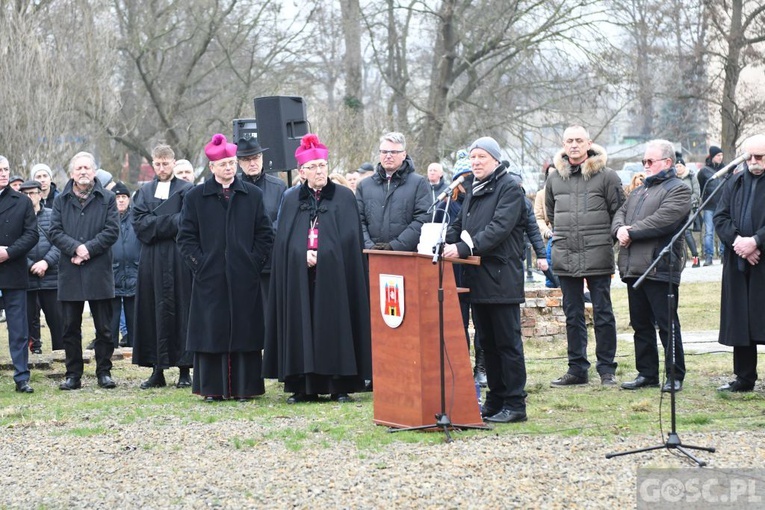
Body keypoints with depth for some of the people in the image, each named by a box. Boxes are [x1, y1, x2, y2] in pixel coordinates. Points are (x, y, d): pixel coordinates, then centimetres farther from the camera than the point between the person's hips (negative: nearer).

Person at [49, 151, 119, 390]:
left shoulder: (107, 198, 4)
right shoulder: (61, 200, 10)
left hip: (99, 272, -2)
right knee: (70, 328, 5)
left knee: (104, 328, 3)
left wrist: (88, 249, -14)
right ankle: (73, 375, 11)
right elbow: (54, 231, 2)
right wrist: (75, 247, -15)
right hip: (69, 273, 2)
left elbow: (112, 231, -4)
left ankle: (104, 372, 12)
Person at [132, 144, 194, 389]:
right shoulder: (144, 192, 14)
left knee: (181, 311, -2)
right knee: (154, 313, 2)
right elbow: (138, 223, 0)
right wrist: (170, 222, -10)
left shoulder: (187, 190, 3)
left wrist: (156, 224, -11)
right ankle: (157, 370, 5)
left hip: (179, 261, -3)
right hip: (152, 261, 3)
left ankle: (185, 370, 1)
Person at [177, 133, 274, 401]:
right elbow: (186, 237, 4)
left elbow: (265, 234, 8)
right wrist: (199, 263, -6)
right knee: (212, 330, 0)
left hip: (244, 279, 1)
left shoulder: (252, 195, 7)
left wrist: (255, 262, -2)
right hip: (210, 278, -1)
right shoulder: (196, 197, 4)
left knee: (244, 329, 1)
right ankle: (212, 387, 7)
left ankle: (243, 386, 7)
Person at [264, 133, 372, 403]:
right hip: (299, 277, 2)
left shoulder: (344, 197, 5)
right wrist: (304, 254, -11)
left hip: (334, 275, -2)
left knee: (334, 325, -4)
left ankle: (340, 386, -1)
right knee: (301, 327, 0)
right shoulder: (292, 201, 13)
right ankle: (304, 386, 4)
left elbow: (349, 237, -2)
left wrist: (320, 255, -12)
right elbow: (284, 241, 7)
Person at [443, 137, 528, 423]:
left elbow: (499, 228, -20)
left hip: (501, 279, -8)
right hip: (477, 279, 8)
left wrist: (462, 248, -28)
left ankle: (515, 405, -1)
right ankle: (495, 401, 19)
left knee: (508, 342, -4)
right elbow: (460, 226, 21)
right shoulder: (473, 190, 18)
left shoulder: (509, 189, -8)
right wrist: (443, 244, 0)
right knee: (487, 343, 12)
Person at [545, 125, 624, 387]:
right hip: (565, 257, 4)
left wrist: (604, 237, 0)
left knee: (603, 313, 1)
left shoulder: (606, 176, -3)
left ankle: (606, 368, 7)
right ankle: (577, 368, 16)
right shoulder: (555, 178, 9)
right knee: (572, 314, 9)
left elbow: (619, 212, 1)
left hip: (598, 256, -4)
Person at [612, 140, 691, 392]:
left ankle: (675, 376, 2)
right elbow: (620, 213, 16)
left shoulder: (678, 190, -5)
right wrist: (619, 229, -7)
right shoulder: (639, 191, 24)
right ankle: (646, 373, 19)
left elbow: (662, 220, -18)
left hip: (660, 269, -8)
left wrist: (631, 232, -13)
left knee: (667, 325, -3)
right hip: (634, 268, 8)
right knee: (641, 324, 12)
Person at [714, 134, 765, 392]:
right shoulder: (736, 183, 15)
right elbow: (720, 218, 9)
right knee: (740, 322, 8)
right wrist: (737, 240, -8)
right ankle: (744, 378, 17)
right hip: (738, 264, 5)